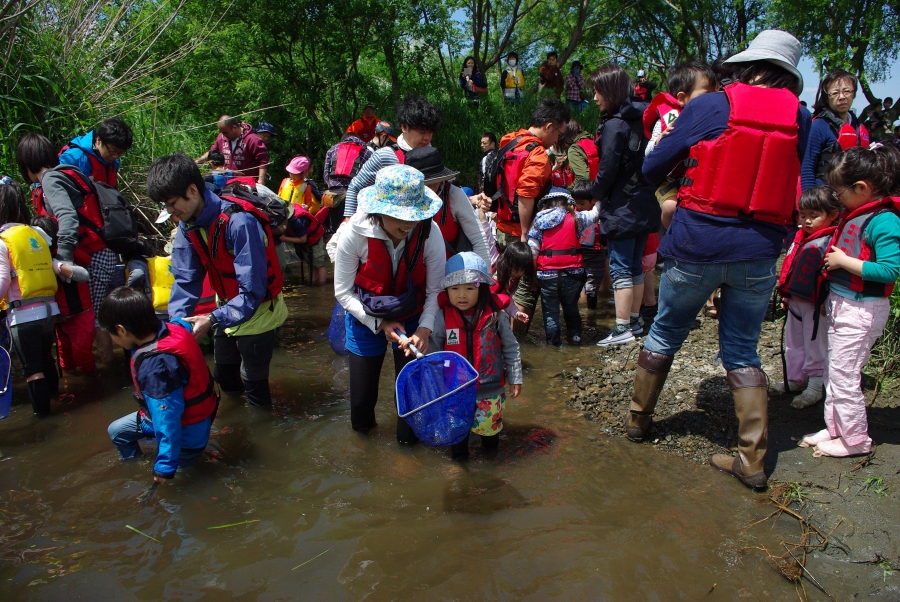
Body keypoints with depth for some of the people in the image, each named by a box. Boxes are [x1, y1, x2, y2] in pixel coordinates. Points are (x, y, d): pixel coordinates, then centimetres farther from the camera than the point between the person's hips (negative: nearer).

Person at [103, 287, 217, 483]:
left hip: (186, 428, -9)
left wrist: (166, 466, -24)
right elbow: (185, 322, 13)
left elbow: (169, 419, -32)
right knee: (116, 431, 21)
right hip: (190, 412, 9)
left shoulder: (155, 366, -36)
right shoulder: (172, 329, -14)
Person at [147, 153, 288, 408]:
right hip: (228, 310, 8)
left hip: (256, 311, -8)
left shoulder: (238, 222, -32)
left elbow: (252, 291, -33)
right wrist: (177, 321, -21)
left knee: (253, 383, 4)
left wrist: (214, 319, -39)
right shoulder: (188, 224, -8)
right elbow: (185, 279, -7)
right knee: (225, 378, 22)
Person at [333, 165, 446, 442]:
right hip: (367, 321, 0)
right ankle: (362, 425, 47)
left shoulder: (430, 233, -24)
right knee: (362, 393, 10)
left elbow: (435, 289, -15)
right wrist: (380, 324, -19)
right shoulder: (355, 233, -25)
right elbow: (343, 292, -15)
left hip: (411, 320, 0)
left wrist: (424, 328, -27)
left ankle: (408, 437, 37)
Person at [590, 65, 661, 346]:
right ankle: (635, 321, 25)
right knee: (635, 266, 15)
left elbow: (607, 171, -16)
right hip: (643, 205, 8)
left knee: (620, 268, -3)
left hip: (621, 208, -8)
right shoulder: (641, 120, 9)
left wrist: (595, 194, 0)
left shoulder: (614, 126, -15)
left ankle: (622, 328, 0)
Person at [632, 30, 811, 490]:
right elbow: (797, 185, 10)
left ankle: (638, 419, 32)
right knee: (742, 352, 12)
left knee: (665, 333, 17)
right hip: (760, 251, 2)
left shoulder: (710, 107, -4)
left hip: (698, 243, -2)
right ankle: (753, 460, 13)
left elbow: (651, 170, 1)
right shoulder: (799, 116, 2)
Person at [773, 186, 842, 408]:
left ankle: (815, 386, 15)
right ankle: (795, 378, 32)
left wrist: (827, 303, -22)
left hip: (816, 304, -8)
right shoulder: (800, 237, 8)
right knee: (793, 342, 18)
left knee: (815, 346, 4)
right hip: (795, 301, 8)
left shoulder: (832, 241, -17)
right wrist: (785, 294, 18)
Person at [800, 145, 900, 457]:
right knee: (833, 372, 18)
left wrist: (843, 261, -23)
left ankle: (856, 440, 16)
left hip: (861, 310, -9)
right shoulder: (854, 215, 6)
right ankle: (835, 428, 32)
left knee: (844, 375, 0)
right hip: (840, 303, 9)